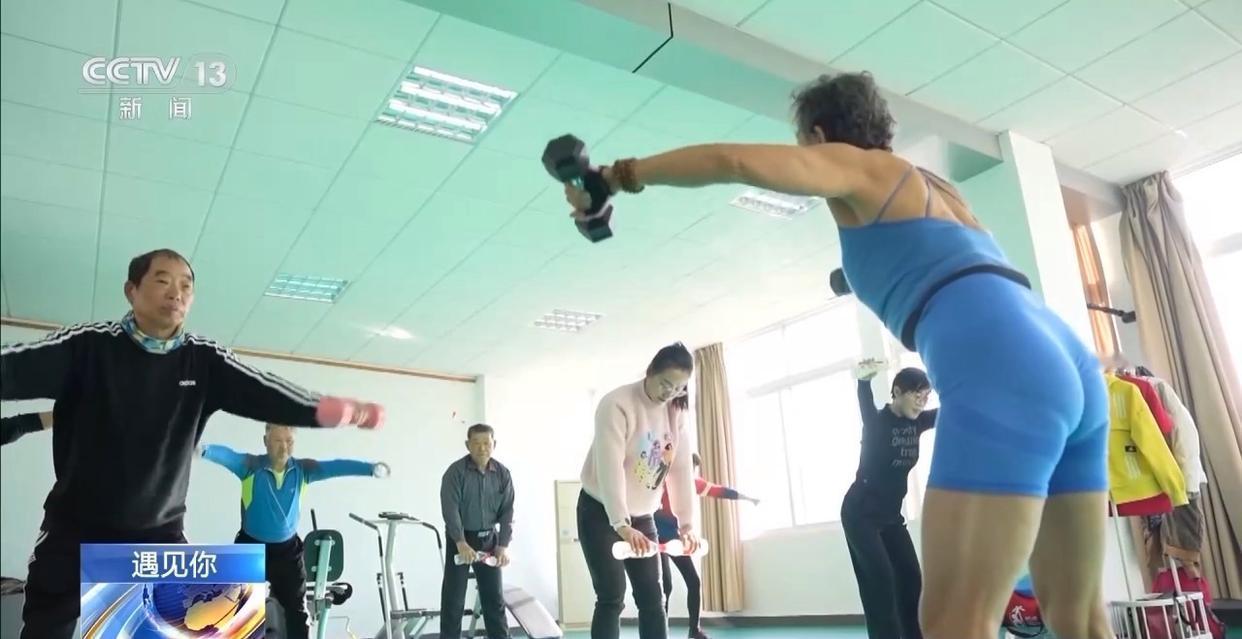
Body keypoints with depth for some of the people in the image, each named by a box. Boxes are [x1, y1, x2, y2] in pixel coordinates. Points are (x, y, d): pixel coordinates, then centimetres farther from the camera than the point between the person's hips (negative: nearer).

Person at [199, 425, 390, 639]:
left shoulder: (303, 469, -9)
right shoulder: (250, 466, -14)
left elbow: (336, 466, -21)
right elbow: (226, 455, -32)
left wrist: (371, 468, -36)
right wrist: (204, 450, -55)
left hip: (288, 549, 2)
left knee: (297, 609, 10)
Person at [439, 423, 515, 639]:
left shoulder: (502, 473, -2)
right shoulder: (455, 471, -13)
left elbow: (507, 511, 0)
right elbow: (450, 508, -19)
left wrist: (503, 545, -9)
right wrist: (461, 543, -28)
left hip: (489, 539, 3)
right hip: (460, 539, -3)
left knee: (494, 596, 8)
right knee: (453, 597, 0)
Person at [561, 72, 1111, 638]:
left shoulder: (857, 166, 9)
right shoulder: (933, 187, 32)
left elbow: (733, 161, -8)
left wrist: (613, 177, 1)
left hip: (1001, 369, -10)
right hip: (1066, 367, 10)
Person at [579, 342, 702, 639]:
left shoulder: (676, 412, 0)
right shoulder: (617, 404, -21)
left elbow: (681, 468, -3)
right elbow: (610, 467, -30)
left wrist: (686, 523, -12)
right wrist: (621, 524, -39)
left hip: (642, 516, 6)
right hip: (601, 513, -6)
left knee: (652, 598, 3)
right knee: (612, 598, -9)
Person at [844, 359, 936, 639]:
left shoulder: (917, 423, 2)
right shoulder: (877, 421, -14)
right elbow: (865, 405, -34)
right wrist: (864, 380, -54)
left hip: (891, 516, 7)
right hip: (860, 514, -7)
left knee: (911, 579, 4)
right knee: (879, 579, -16)